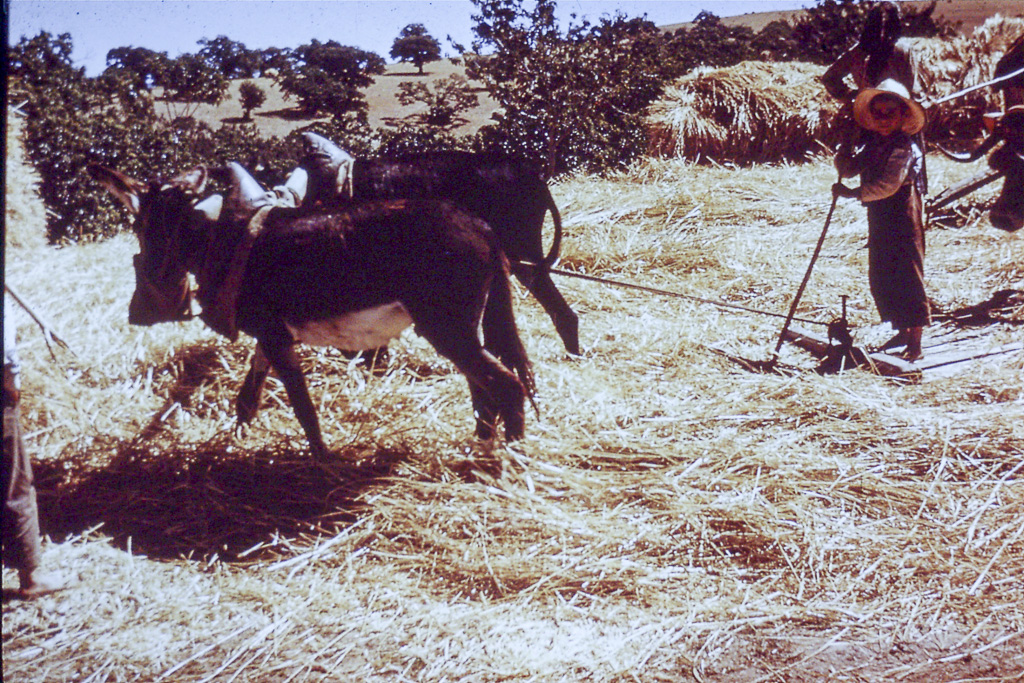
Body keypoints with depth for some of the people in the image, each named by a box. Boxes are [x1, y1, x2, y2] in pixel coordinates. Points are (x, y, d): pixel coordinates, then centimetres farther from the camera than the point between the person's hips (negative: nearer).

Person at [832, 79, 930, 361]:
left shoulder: (905, 147, -15)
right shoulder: (874, 144, 10)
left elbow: (887, 185, -25)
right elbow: (849, 168, 9)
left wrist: (853, 193, -25)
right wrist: (843, 150, -8)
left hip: (903, 220, -8)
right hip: (879, 219, 8)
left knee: (908, 274, -7)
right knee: (880, 277, 13)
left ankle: (915, 340, -4)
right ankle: (902, 331, 26)